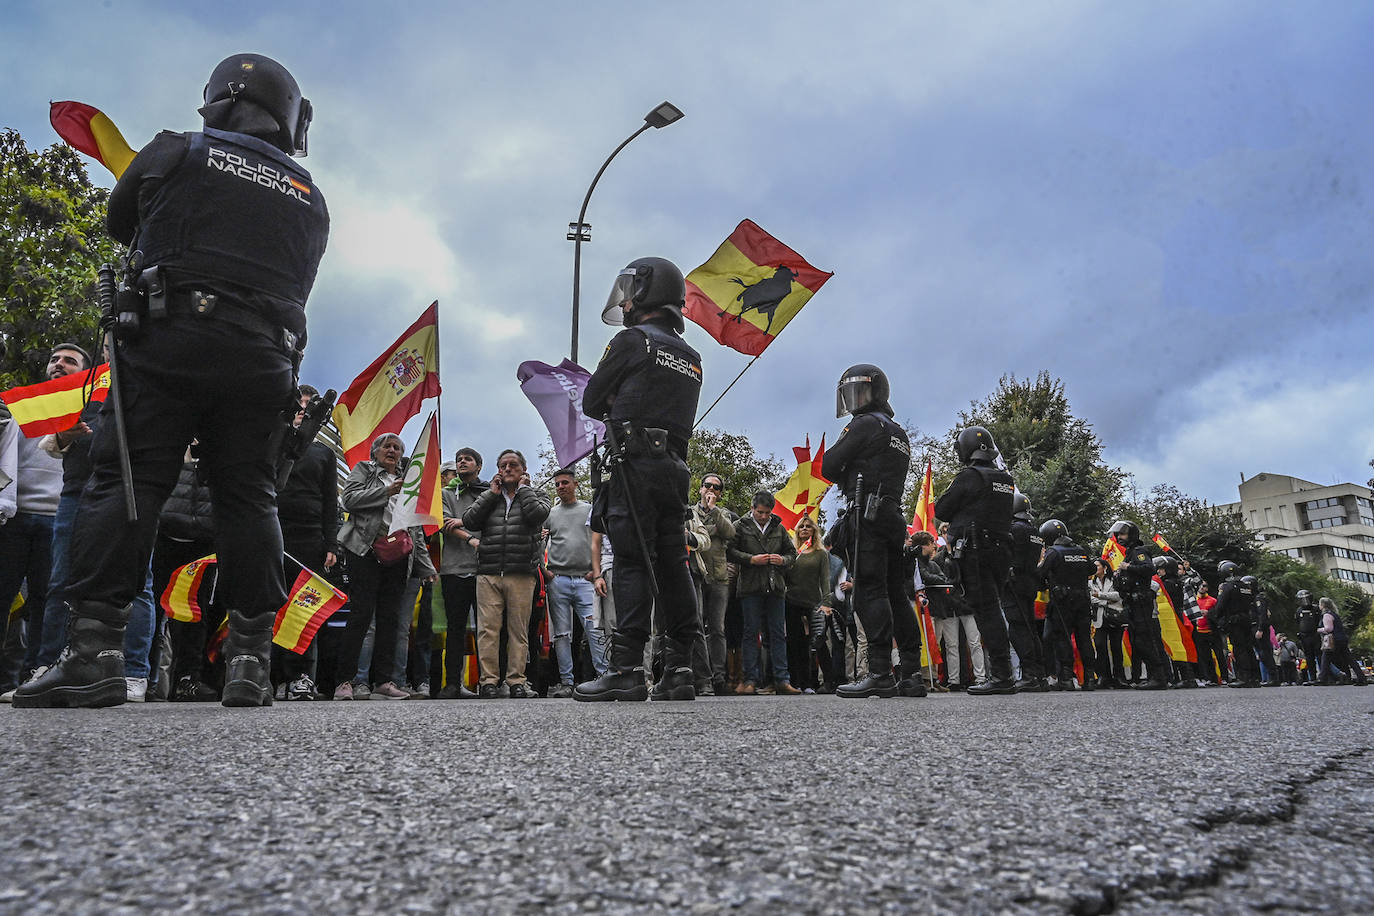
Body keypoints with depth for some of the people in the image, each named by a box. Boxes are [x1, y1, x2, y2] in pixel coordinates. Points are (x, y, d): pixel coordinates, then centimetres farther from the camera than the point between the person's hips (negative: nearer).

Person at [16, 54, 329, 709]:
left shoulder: (175, 153, 12)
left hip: (173, 338, -3)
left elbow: (118, 224, 26)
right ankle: (251, 656, 0)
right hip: (264, 358, 3)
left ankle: (96, 649, -11)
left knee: (125, 480, -3)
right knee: (248, 496, 4)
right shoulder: (310, 199, 21)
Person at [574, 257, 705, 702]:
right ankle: (680, 670, 6)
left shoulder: (631, 340, 0)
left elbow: (591, 402, 3)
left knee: (633, 562, -10)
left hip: (636, 464, -7)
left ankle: (626, 669, -11)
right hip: (676, 468, 7)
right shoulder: (692, 358, 22)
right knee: (673, 566, 5)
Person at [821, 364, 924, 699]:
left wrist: (846, 476, 14)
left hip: (867, 515, -9)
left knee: (870, 591, -12)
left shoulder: (864, 424, -3)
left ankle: (880, 673, -15)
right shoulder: (901, 435, 25)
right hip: (894, 517, 9)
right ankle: (912, 673, 7)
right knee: (896, 594, 8)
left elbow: (828, 467, -4)